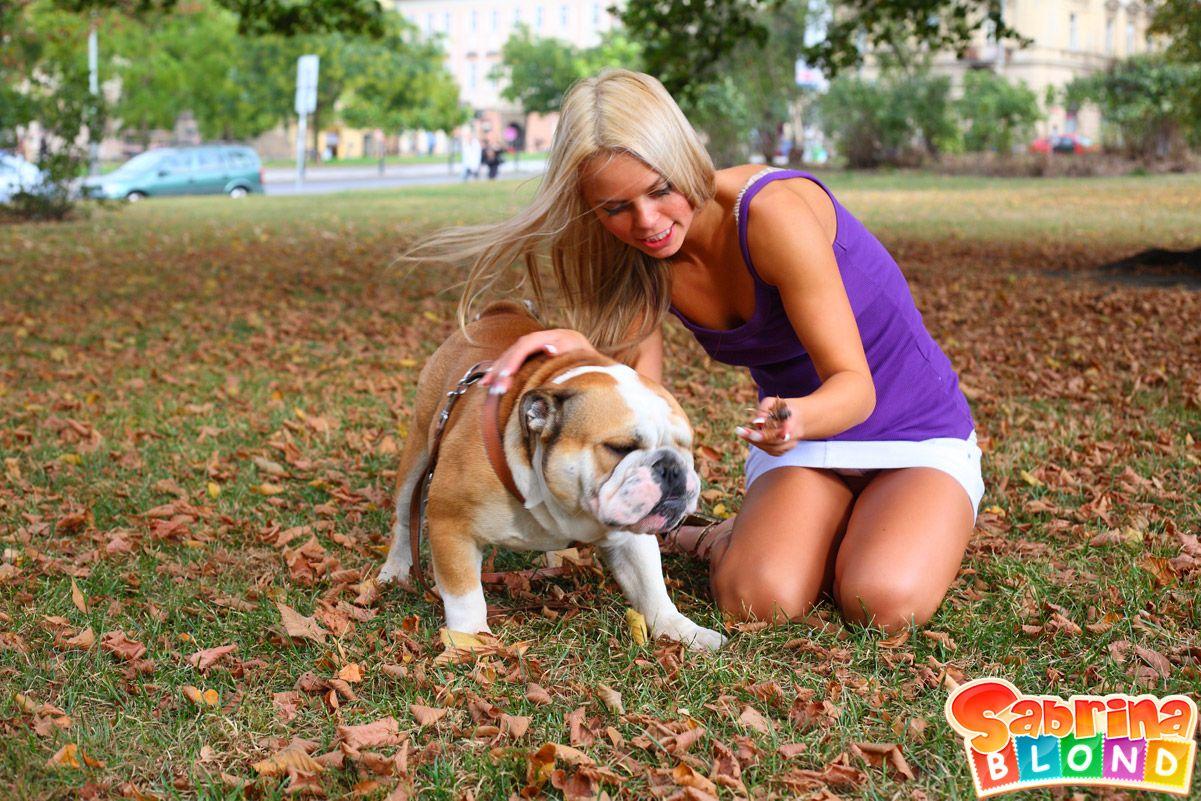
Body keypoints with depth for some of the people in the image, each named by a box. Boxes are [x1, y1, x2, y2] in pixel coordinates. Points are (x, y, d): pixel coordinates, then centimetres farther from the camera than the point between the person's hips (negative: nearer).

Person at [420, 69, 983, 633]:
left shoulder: (773, 211, -28)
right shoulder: (640, 264, -8)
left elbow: (855, 385, -26)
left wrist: (799, 418, -49)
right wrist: (581, 354, -32)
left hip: (918, 436, -3)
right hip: (801, 442, 4)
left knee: (884, 603, -31)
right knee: (756, 600, -26)